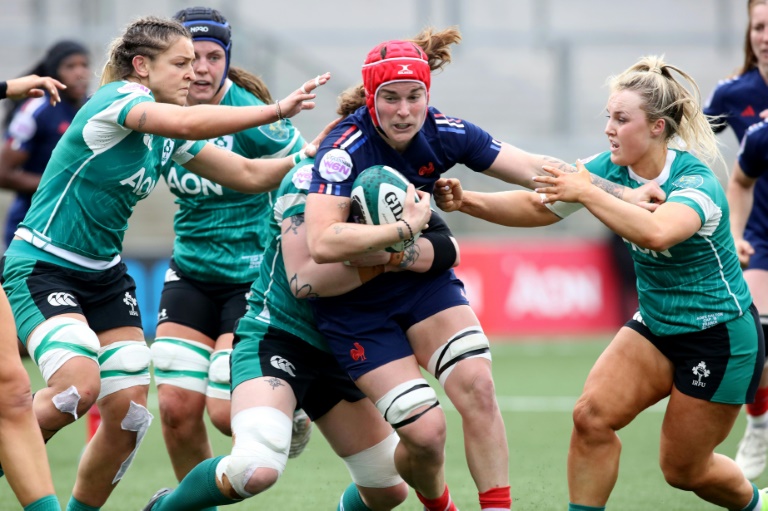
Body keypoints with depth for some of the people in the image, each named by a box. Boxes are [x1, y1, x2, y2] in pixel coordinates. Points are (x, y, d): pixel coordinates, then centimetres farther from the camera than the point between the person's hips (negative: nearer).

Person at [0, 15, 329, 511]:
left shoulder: (169, 139, 7)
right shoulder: (116, 99, -17)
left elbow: (248, 174, 10)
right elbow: (187, 122, -37)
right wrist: (277, 109, -39)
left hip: (105, 274, 8)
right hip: (40, 267, -8)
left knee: (129, 412, -3)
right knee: (80, 386, -28)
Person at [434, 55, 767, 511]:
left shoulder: (696, 183, -27)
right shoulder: (611, 167, -7)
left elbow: (656, 233, -48)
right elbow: (537, 206, -4)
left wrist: (585, 192, -43)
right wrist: (467, 201, -18)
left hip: (721, 337, -6)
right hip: (657, 325, 6)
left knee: (684, 469, 5)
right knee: (592, 415, -16)